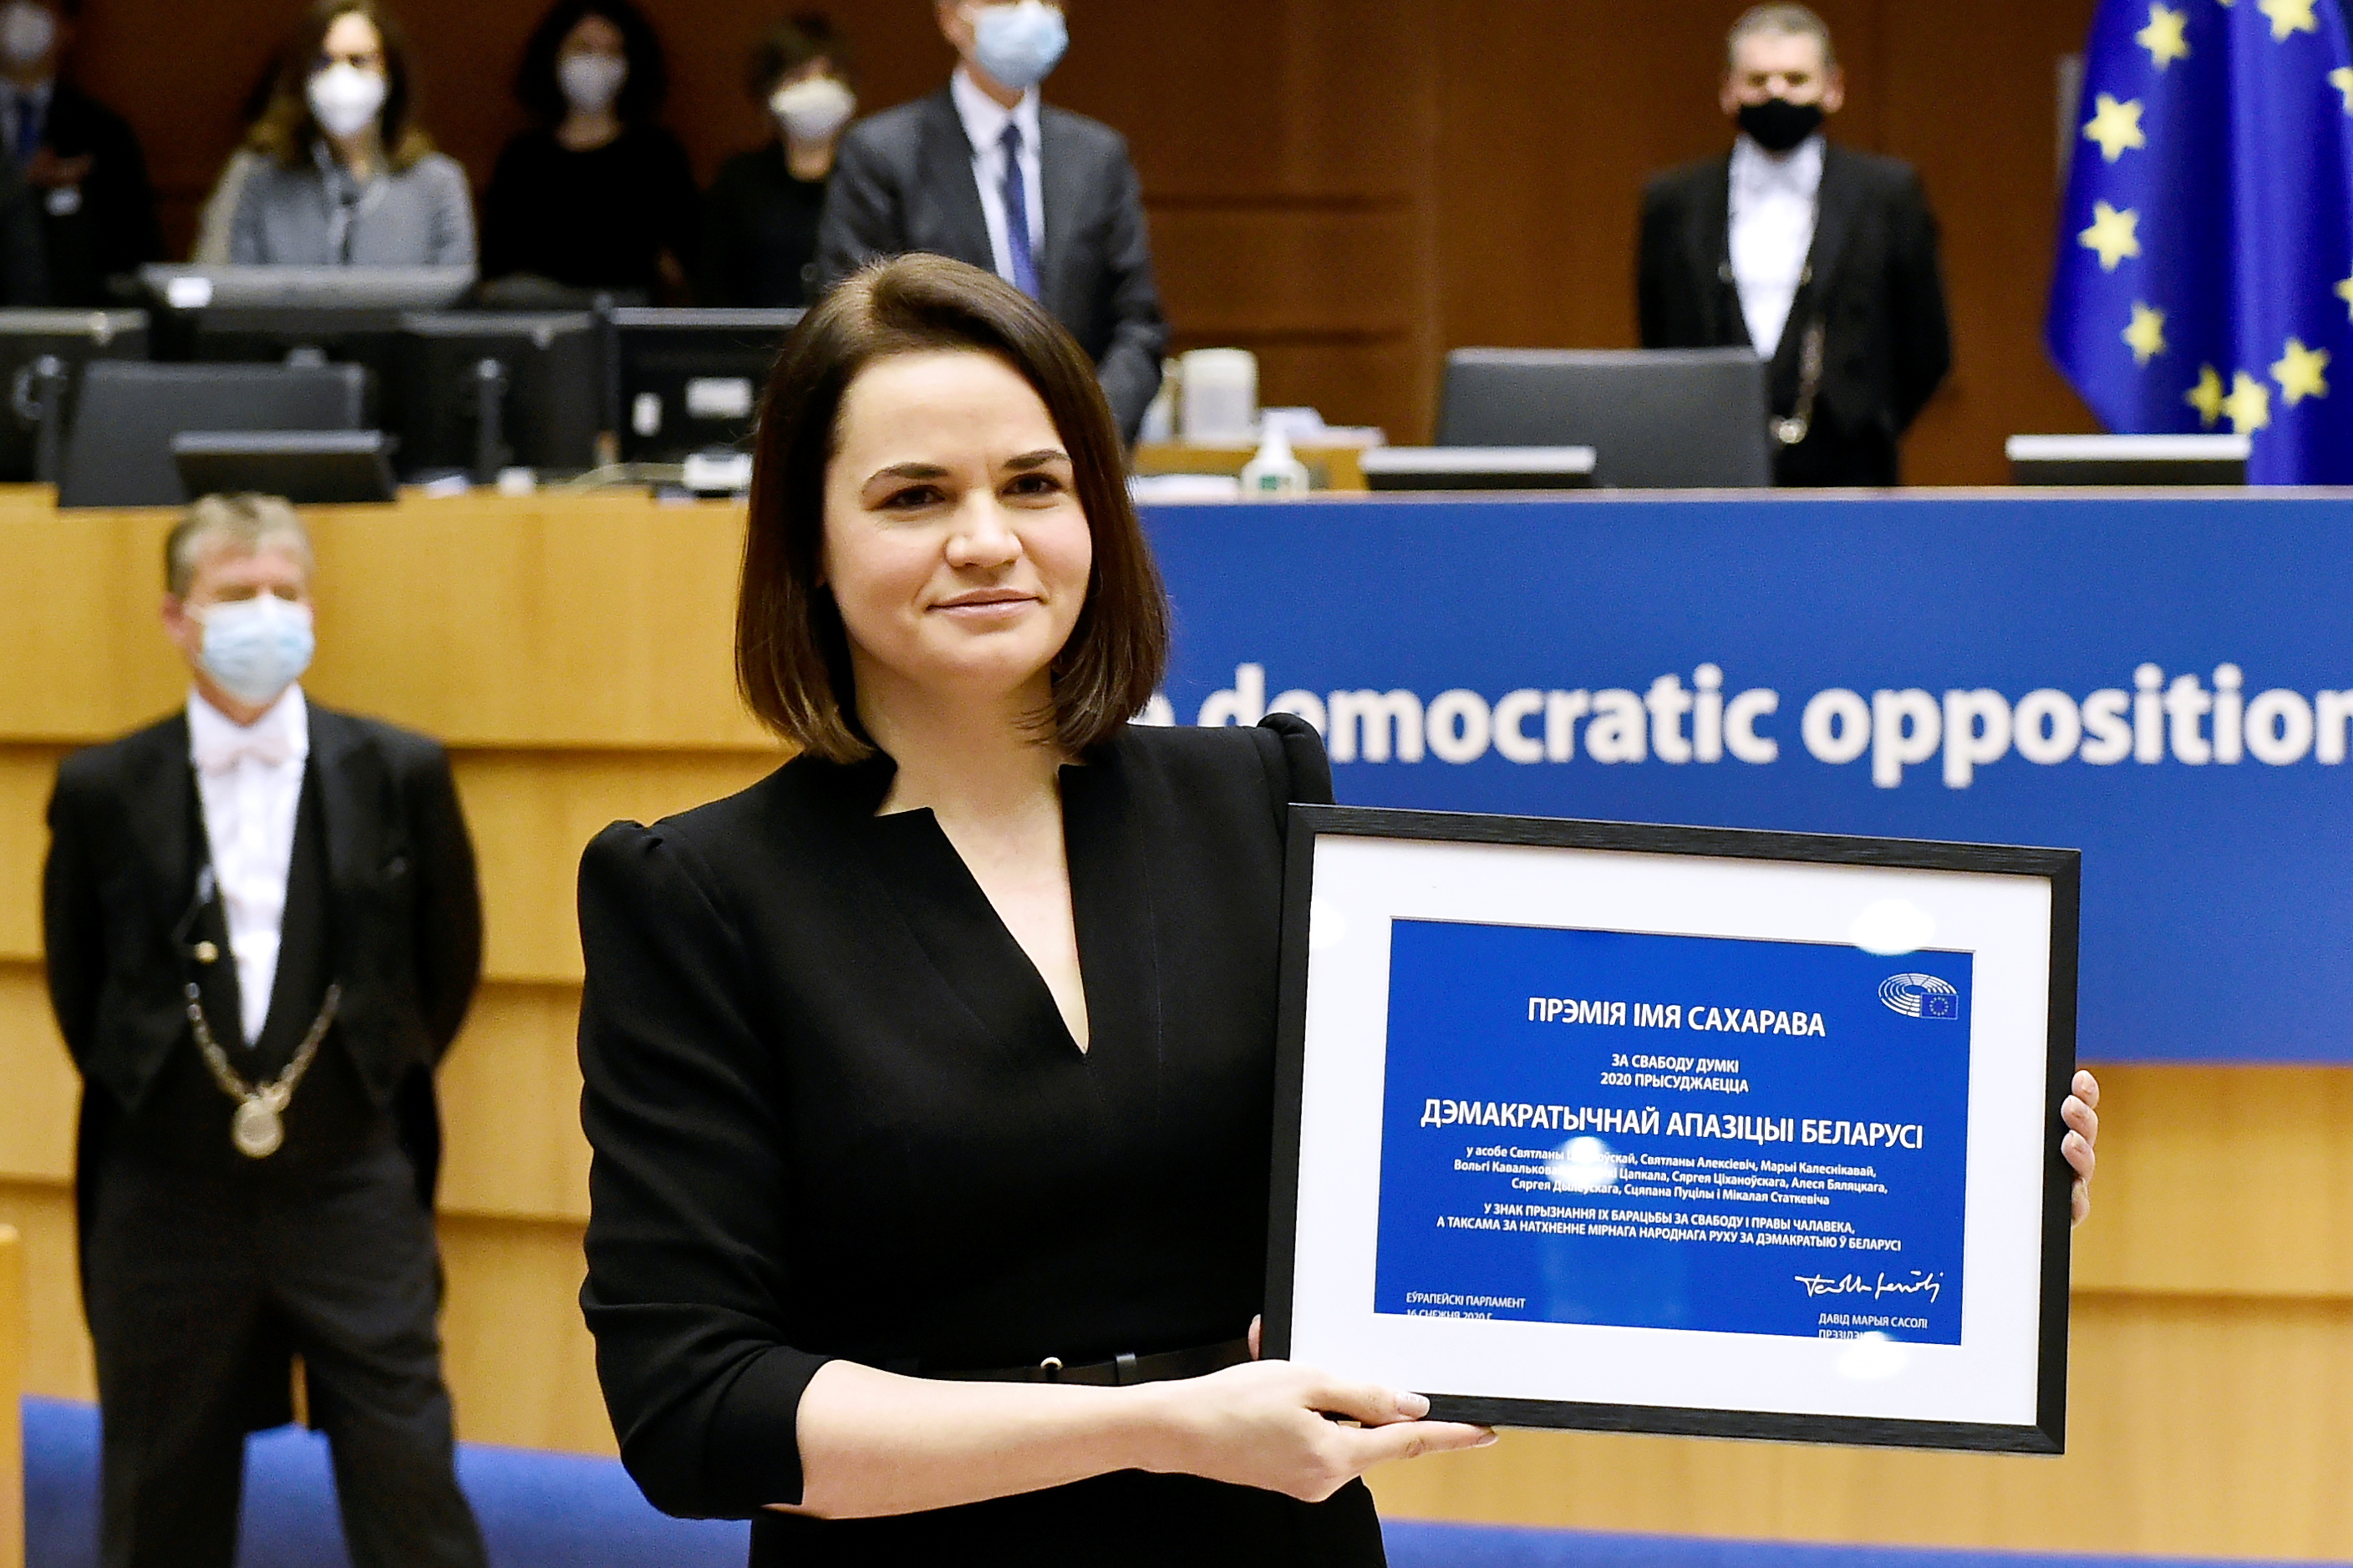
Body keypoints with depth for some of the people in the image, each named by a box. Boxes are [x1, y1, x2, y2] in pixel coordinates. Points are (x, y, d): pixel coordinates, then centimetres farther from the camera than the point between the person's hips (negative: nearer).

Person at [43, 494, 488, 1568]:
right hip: (169, 1199, 1)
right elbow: (77, 983, 11)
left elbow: (448, 957, 12)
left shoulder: (400, 775, 0)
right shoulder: (103, 792, 0)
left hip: (353, 1190, 0)